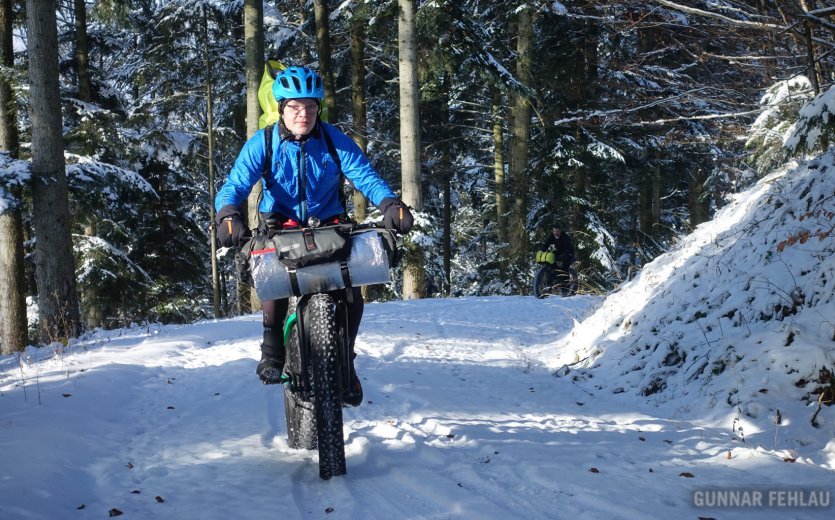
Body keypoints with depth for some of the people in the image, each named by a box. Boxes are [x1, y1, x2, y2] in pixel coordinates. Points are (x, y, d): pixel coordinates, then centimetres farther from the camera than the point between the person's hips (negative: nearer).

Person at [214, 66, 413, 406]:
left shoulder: (334, 141, -7)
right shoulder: (262, 144, -9)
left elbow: (365, 176, -16)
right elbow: (235, 184, -19)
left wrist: (390, 204, -36)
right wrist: (228, 215, -41)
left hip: (329, 225, 1)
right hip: (281, 225, -1)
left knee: (352, 293, -15)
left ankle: (344, 360, 11)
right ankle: (273, 344, -11)